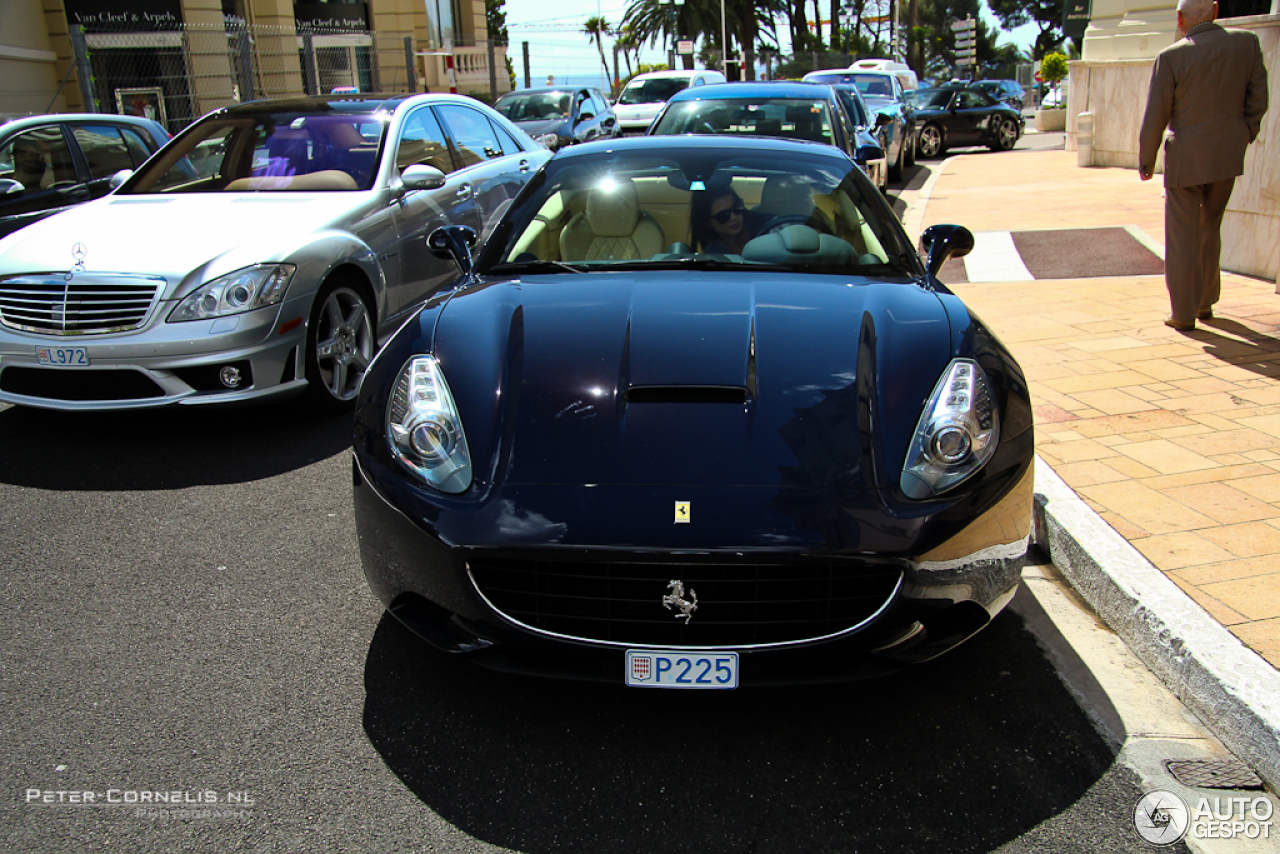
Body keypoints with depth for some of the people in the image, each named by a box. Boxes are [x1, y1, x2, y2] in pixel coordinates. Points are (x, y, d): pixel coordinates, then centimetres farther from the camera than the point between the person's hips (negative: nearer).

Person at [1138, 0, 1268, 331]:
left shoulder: (1171, 57, -14)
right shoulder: (1247, 43, -1)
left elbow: (1155, 117, -11)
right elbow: (1258, 101, 3)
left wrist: (1145, 161, 1)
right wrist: (1242, 139, 17)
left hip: (1186, 158, -4)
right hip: (1228, 156, 5)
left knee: (1183, 238, 4)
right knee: (1210, 229, 21)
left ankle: (1184, 313, 8)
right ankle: (1205, 301, 30)